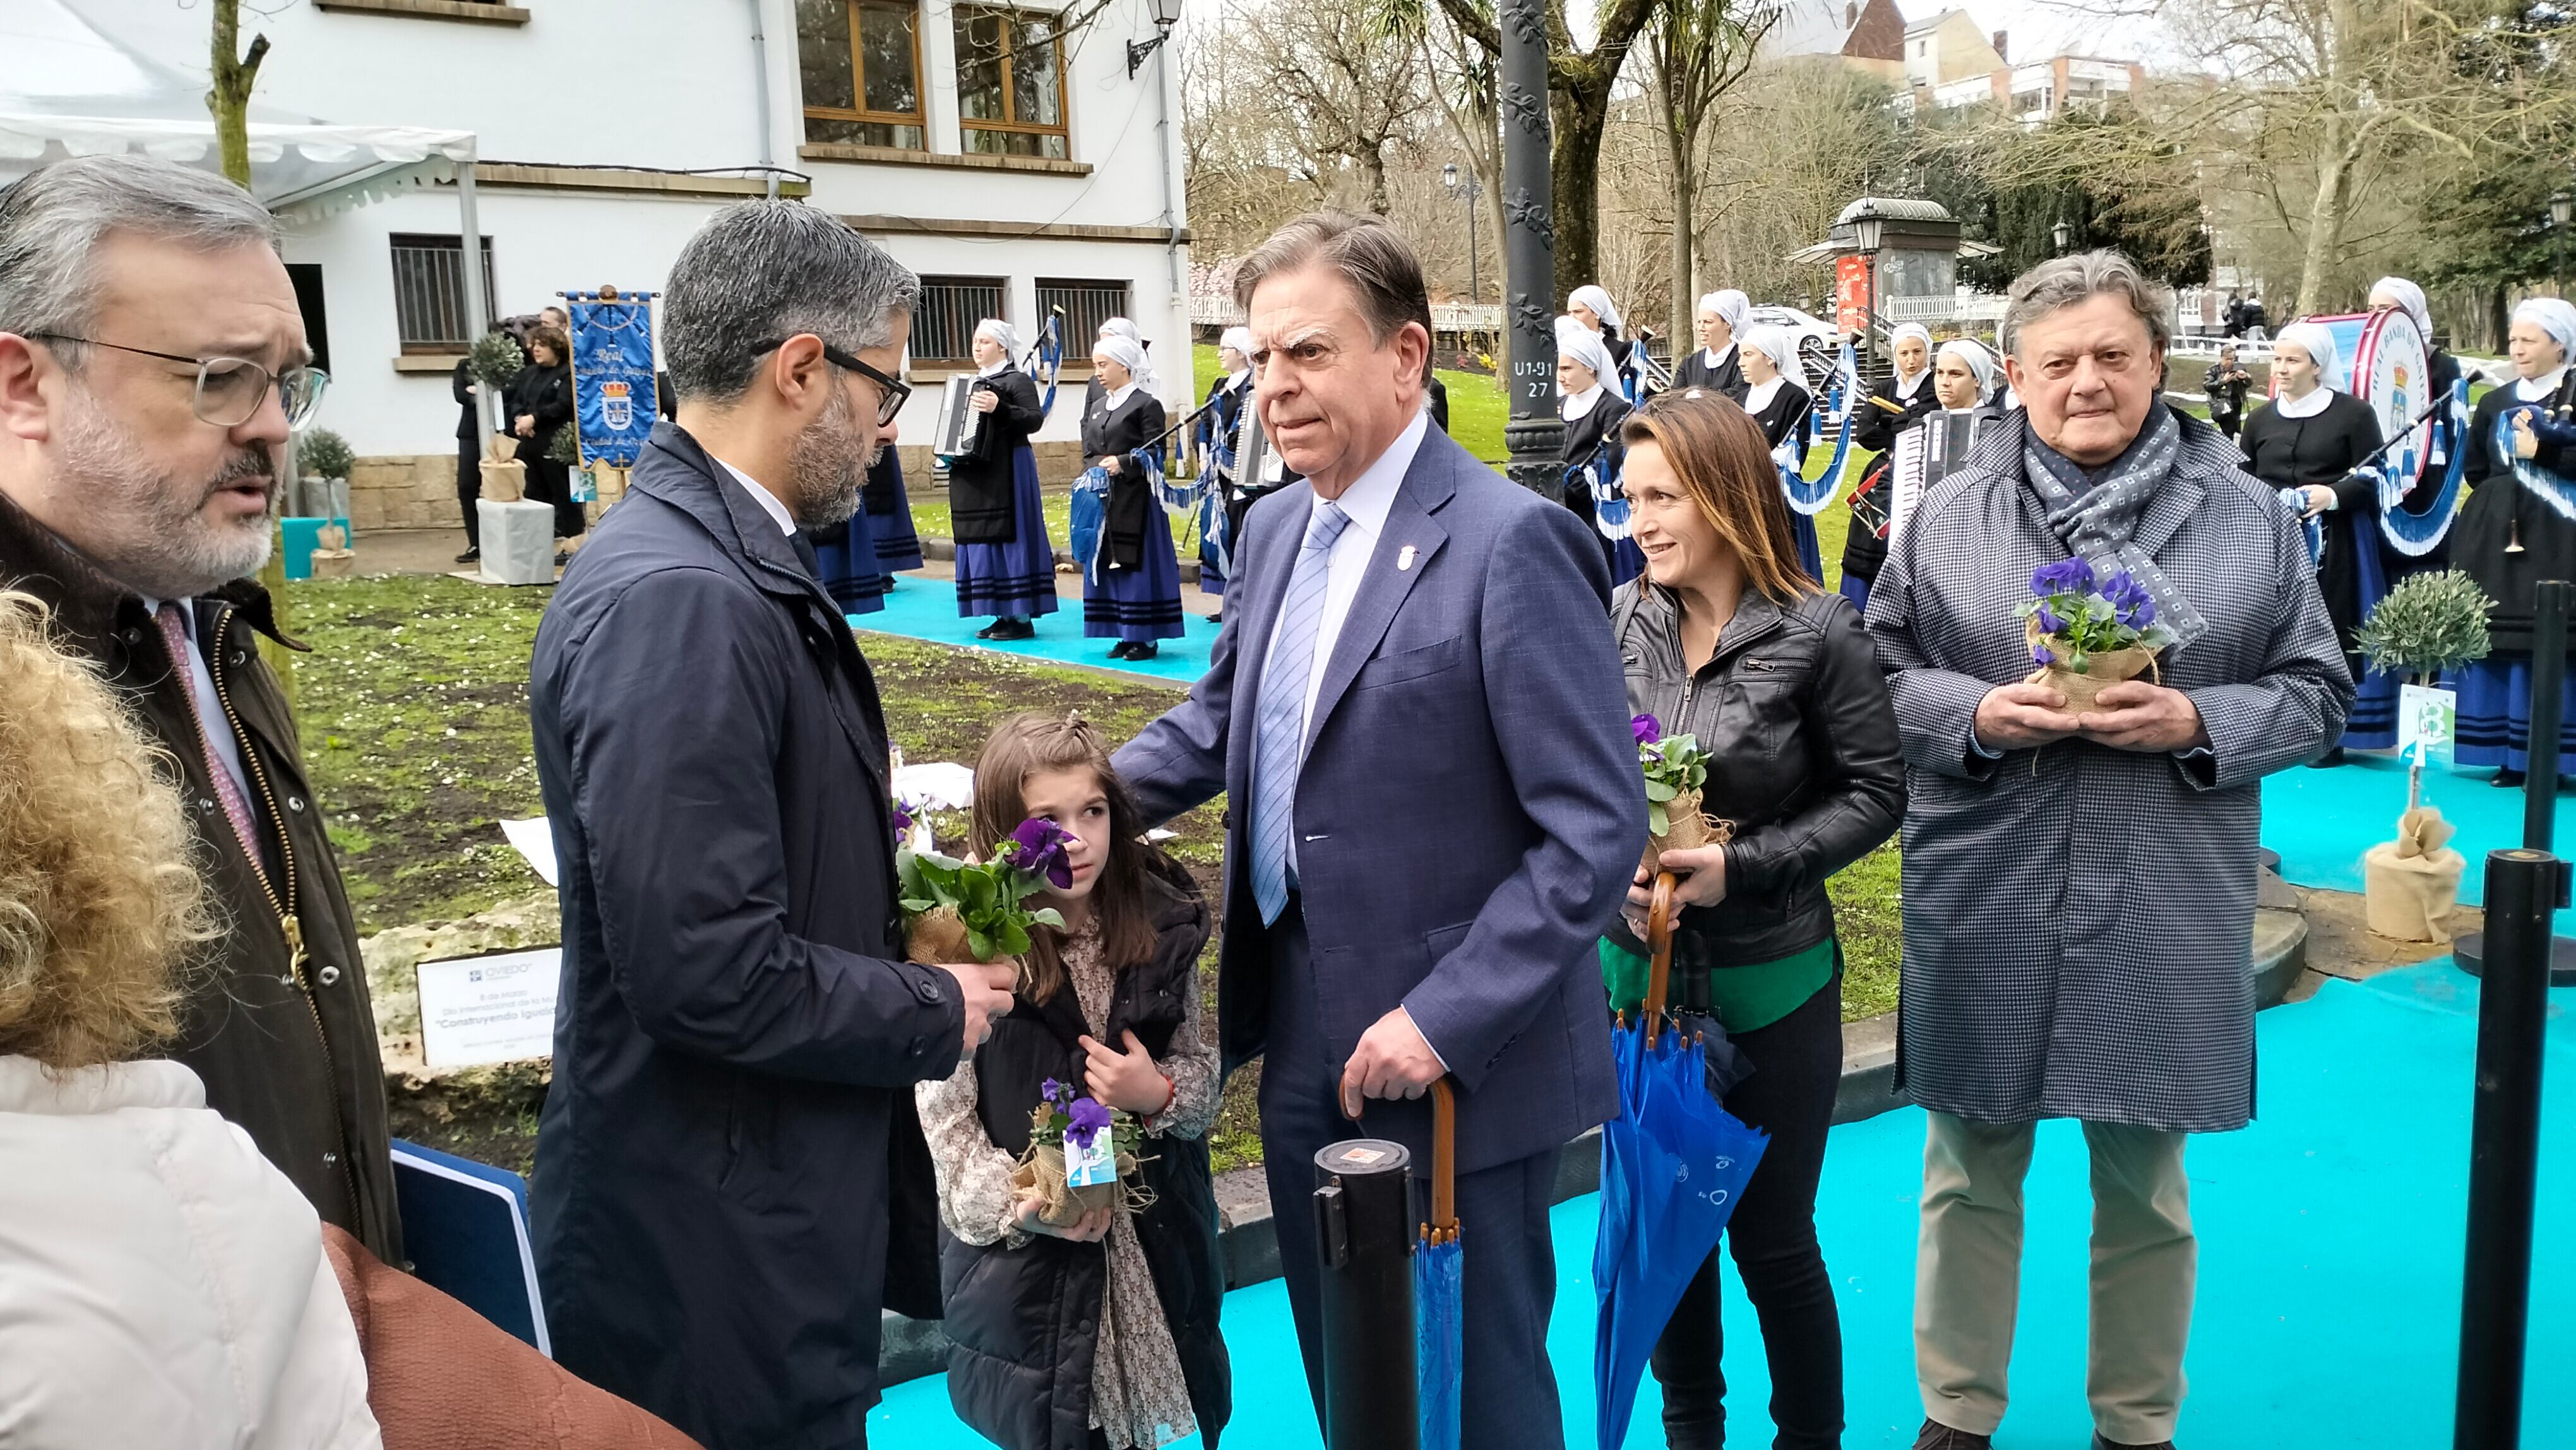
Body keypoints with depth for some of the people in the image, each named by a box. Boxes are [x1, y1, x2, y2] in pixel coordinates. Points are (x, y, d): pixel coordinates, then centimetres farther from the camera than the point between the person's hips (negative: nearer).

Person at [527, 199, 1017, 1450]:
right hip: (717, 1250, -9)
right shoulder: (676, 599, -25)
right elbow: (707, 968, -28)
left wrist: (897, 888, 6)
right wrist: (938, 1012, -14)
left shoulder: (724, 555, 6)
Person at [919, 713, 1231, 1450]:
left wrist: (1161, 1094, -14)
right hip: (1029, 1258, -3)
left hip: (1158, 1248, 3)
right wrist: (1015, 1202, -20)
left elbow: (1202, 1069, 6)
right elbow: (942, 1115, -9)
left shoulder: (1160, 928, -3)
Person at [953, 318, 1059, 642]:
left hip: (1006, 473, -8)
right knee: (982, 541, 9)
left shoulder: (1018, 381, -7)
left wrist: (1000, 409, -31)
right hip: (974, 475, 8)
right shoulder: (972, 383, 17)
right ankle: (1004, 615, 15)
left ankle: (1022, 618, -2)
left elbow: (1035, 419, -17)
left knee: (1009, 538, -7)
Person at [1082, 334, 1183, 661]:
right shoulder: (1098, 408, 16)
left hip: (1135, 498, -7)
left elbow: (1155, 454, -11)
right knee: (1108, 563, 8)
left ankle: (1145, 637, 3)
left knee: (1137, 564, -4)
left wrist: (1122, 463, -21)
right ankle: (1124, 636, 16)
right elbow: (1089, 452, 16)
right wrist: (1098, 468, -4)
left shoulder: (1147, 404, -6)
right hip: (1104, 497, 7)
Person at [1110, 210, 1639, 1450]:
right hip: (1303, 1050, 7)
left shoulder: (1511, 542, -18)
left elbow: (1597, 832, -20)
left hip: (1459, 1071, -7)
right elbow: (1216, 721, 18)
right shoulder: (1276, 529, 6)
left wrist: (1445, 1022, -22)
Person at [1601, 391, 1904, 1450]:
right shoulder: (1616, 620, -4)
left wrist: (1744, 864, -18)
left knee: (1772, 1236, 10)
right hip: (1639, 971, 3)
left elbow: (1876, 794, -8)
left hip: (1771, 984, -3)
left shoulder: (1818, 634, -13)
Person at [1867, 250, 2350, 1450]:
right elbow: (1879, 677, 3)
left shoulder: (2250, 519, 2)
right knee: (1971, 1176, 12)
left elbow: (2315, 694, 4)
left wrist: (2197, 722, -14)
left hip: (2166, 917, 0)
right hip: (1982, 912, 0)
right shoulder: (1947, 516, 2)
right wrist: (1975, 714, -15)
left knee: (2145, 1192, 14)